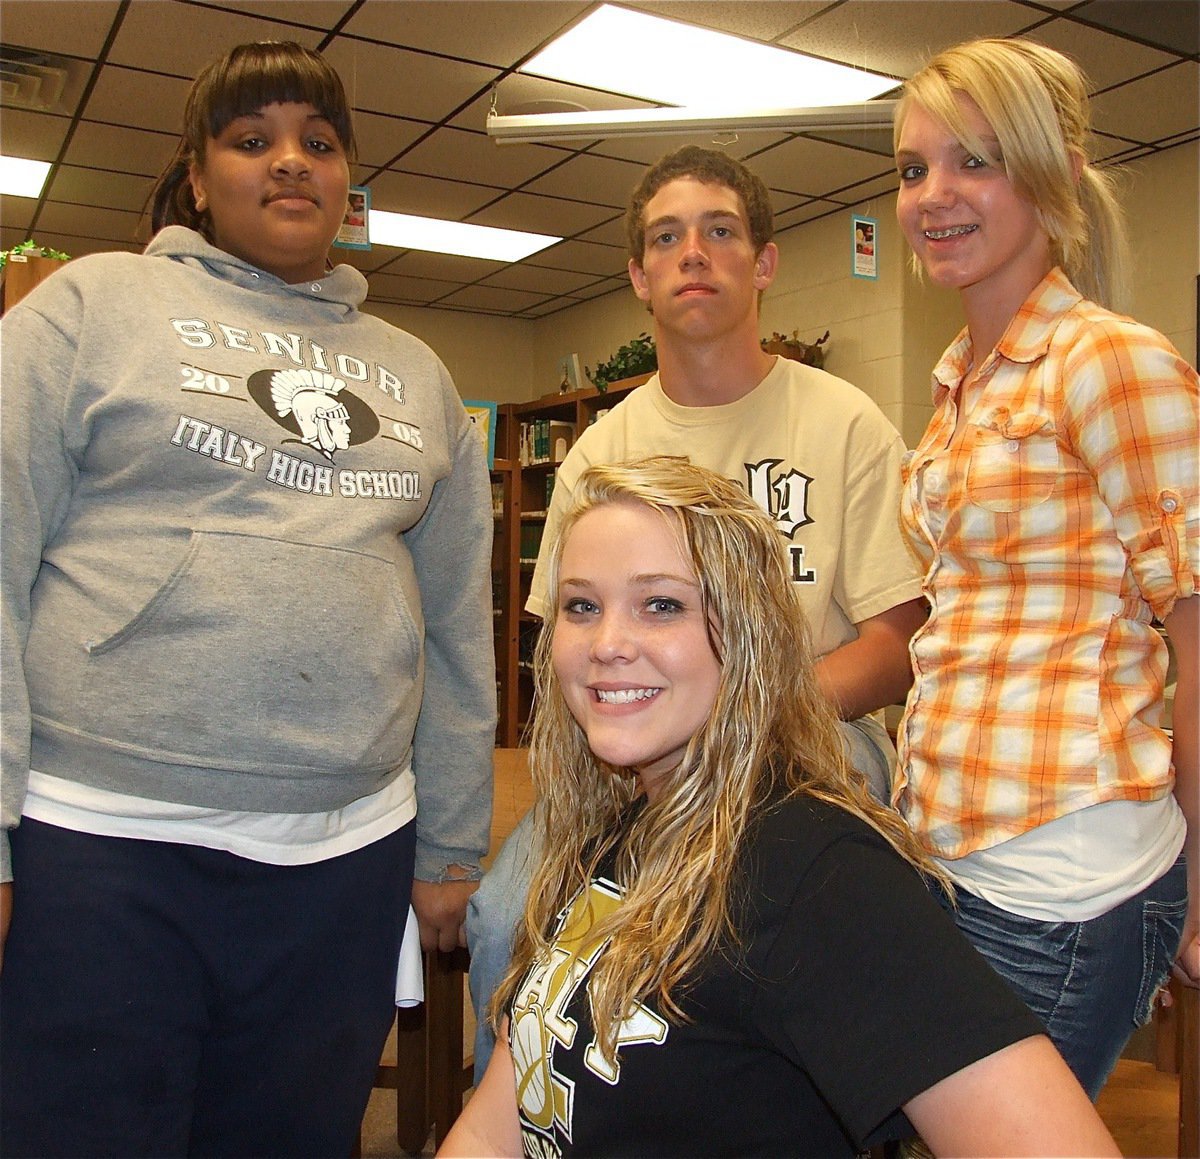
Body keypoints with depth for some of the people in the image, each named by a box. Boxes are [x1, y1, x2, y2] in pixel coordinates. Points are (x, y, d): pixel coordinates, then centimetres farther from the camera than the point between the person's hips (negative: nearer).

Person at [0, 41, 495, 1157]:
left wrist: (452, 849, 12)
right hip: (104, 835, -3)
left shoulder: (416, 373, 14)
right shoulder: (93, 301, 4)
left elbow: (457, 625, 13)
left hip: (348, 852, 4)